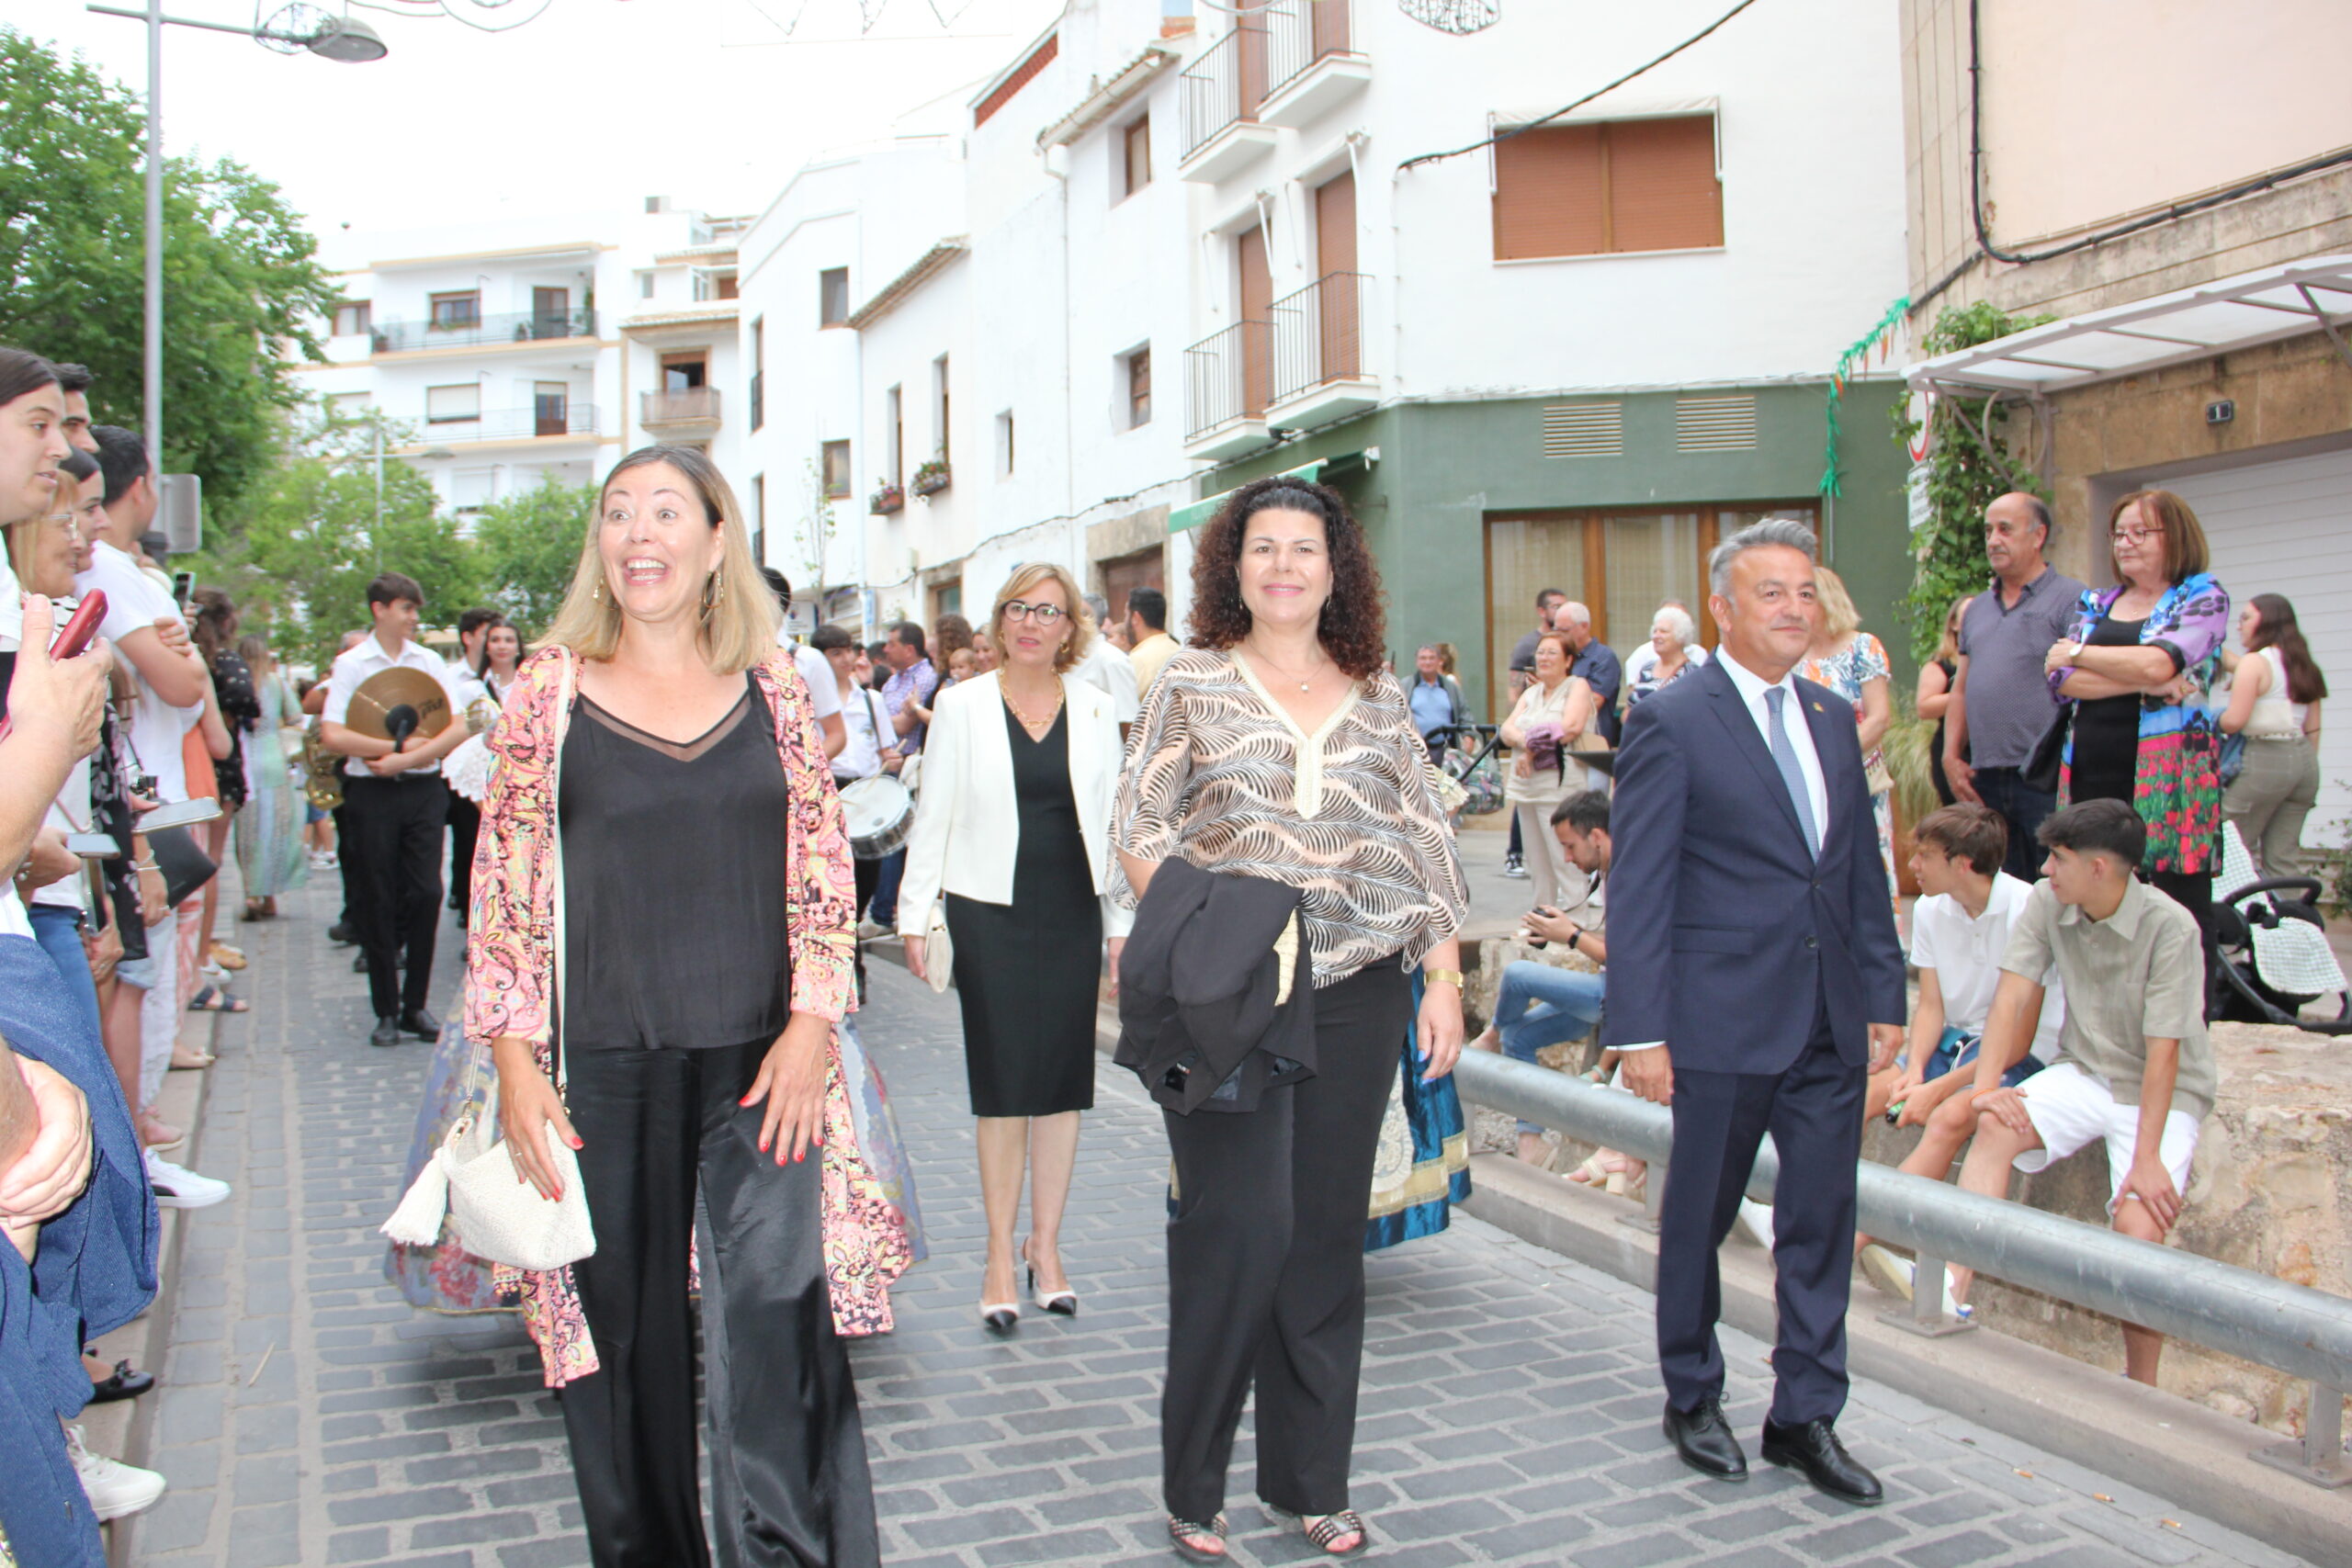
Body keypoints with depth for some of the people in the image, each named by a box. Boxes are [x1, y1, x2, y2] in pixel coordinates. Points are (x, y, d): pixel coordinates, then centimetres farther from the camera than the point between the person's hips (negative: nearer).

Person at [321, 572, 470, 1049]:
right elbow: (332, 736, -9)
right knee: (377, 903, 2)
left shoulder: (429, 662, 9)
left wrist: (407, 759, -12)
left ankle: (416, 1005, 8)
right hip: (372, 794, -2)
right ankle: (387, 1011, 12)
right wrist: (399, 746, -12)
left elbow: (459, 727, -1)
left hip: (424, 790, 2)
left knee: (426, 892, -4)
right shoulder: (351, 665, 1)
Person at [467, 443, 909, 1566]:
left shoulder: (771, 684, 5)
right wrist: (515, 1061, -4)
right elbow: (503, 883, 2)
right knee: (625, 1326, 10)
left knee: (782, 1314, -1)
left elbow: (823, 864, 6)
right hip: (603, 1061, 0)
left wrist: (811, 1024, -3)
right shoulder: (553, 686, 2)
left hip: (761, 1056, 1)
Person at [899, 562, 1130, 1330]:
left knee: (1063, 1080, 7)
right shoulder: (962, 706, 3)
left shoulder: (1096, 710, 7)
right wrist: (916, 914, -2)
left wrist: (1122, 921, 7)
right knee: (1002, 1084, 1)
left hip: (1073, 912, 2)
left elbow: (1112, 820, 9)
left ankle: (1045, 1247, 21)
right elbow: (932, 815, 3)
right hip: (990, 912, -2)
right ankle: (1001, 1255, 13)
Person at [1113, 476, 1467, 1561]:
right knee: (1236, 1228, -5)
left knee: (1327, 1235, 9)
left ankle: (1310, 1479, 24)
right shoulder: (1192, 684, 4)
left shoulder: (1378, 699, 12)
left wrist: (1444, 976, 4)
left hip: (1356, 994, 3)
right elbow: (1139, 829, -1)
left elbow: (1425, 844, 11)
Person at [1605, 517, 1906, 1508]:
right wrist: (1641, 1029, -14)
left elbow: (1863, 869, 15)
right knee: (1698, 1221, 10)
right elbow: (1637, 887, -11)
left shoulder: (1834, 719, 12)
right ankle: (1692, 1399, 29)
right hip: (1725, 1019, -5)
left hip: (1831, 1022, 6)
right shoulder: (1672, 722, -8)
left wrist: (1885, 994, 11)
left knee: (1821, 1222, 10)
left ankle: (1805, 1415, 24)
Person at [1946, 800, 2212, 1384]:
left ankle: (2140, 1388, -5)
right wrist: (1987, 1085, -22)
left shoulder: (2170, 927, -20)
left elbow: (2164, 1051, -22)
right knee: (1996, 1126, -26)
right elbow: (2014, 993, -9)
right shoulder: (2046, 904, -6)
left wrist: (2147, 1159, -25)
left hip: (2163, 1093, -4)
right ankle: (1955, 1285, -32)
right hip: (2083, 1073, 4)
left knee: (2141, 1223, -23)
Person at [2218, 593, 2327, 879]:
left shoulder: (2255, 662, -9)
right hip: (2304, 758, 8)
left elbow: (2235, 720, -19)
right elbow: (2313, 728, 16)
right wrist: (2308, 770, 21)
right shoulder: (2303, 664, 14)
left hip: (2265, 758, -8)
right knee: (2285, 852, 10)